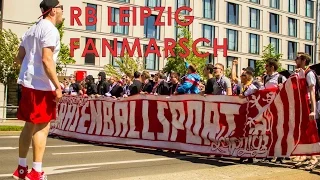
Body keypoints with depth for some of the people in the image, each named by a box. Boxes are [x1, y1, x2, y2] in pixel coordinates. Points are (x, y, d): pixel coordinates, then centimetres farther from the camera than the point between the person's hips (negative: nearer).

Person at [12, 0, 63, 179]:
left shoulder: (32, 30, 18)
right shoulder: (50, 30, -11)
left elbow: (19, 58, 19)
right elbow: (47, 60, -21)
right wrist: (57, 86, -20)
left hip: (27, 83, 9)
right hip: (42, 85, -9)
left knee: (30, 125, 14)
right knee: (42, 127, -4)